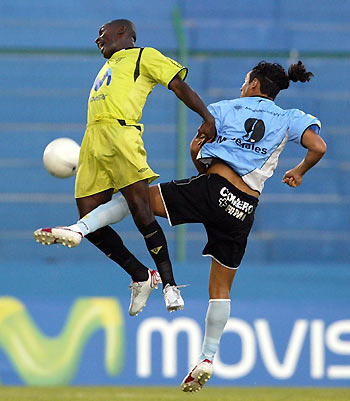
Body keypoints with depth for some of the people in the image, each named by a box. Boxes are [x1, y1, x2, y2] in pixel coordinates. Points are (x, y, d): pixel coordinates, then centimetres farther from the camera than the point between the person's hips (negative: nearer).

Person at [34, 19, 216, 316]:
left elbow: (179, 86, 4)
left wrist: (207, 117, -9)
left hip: (121, 134, -8)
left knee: (141, 211, -17)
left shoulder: (143, 56, 13)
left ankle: (169, 284, -13)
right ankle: (141, 276, 7)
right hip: (93, 141, 8)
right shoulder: (108, 67, 35)